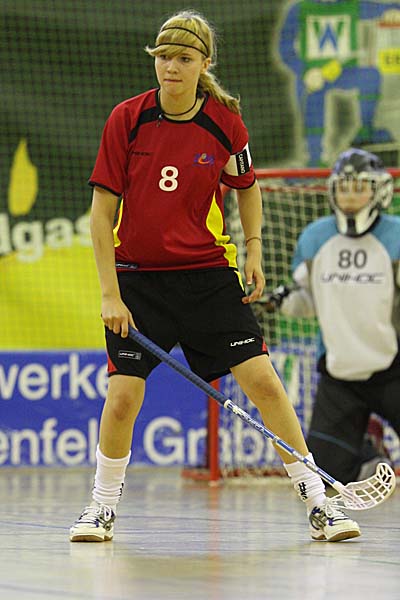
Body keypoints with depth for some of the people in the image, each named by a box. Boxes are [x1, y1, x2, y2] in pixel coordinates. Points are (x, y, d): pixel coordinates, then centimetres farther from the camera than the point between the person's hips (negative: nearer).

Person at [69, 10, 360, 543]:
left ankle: (317, 503, 1)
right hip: (138, 275, -1)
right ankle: (102, 508, 15)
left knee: (262, 379, -8)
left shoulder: (225, 123, -4)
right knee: (123, 395, -8)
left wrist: (254, 250, 4)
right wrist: (111, 294, -11)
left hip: (208, 273, 1)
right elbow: (102, 210, -6)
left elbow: (247, 187, 16)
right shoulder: (127, 120, -8)